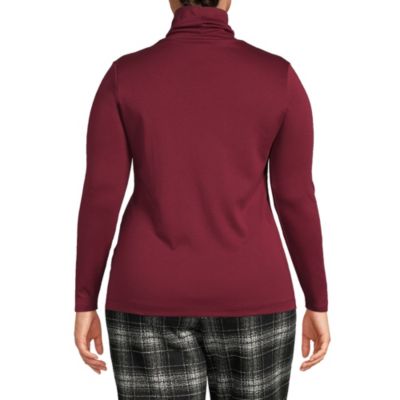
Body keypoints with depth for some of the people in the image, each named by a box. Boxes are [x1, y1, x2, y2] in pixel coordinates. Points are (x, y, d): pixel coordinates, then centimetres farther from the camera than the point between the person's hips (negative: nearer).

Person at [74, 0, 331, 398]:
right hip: (247, 298, 0)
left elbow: (100, 196, -6)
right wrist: (318, 304, 6)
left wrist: (84, 304, 4)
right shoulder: (279, 75, -4)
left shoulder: (124, 75, -4)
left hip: (150, 299, 1)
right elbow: (297, 198, -4)